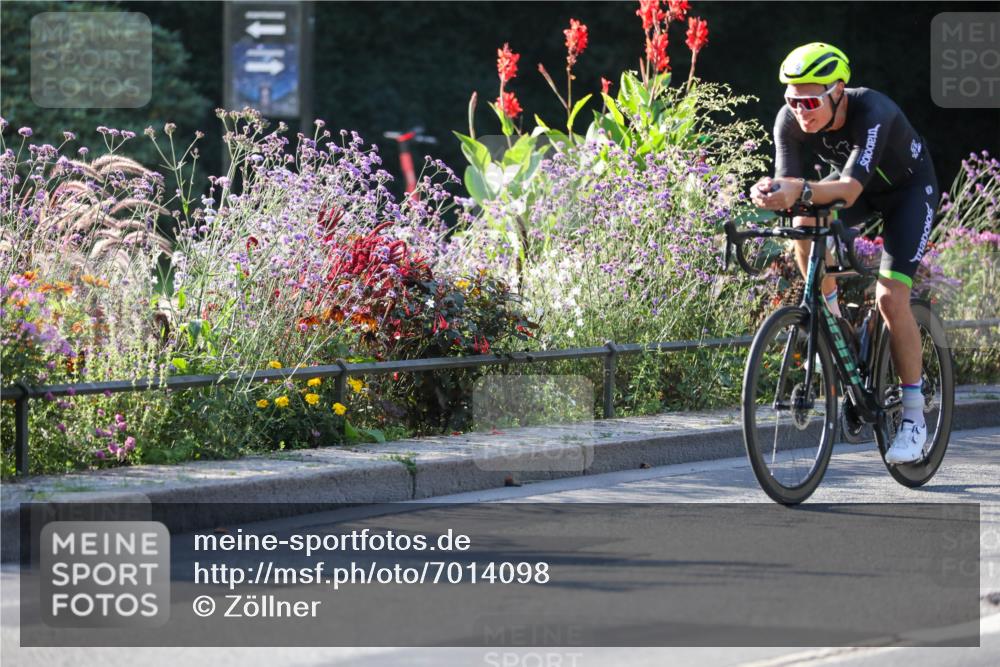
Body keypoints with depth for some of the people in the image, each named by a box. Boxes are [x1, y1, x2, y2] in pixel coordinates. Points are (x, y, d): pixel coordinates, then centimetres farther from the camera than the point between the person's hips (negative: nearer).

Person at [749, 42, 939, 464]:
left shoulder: (872, 113, -40)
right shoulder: (791, 120, -25)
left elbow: (849, 190, -51)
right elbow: (789, 185, -31)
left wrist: (802, 192, -69)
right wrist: (774, 194, -55)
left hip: (908, 189, -5)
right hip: (855, 185, 5)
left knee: (890, 298, -19)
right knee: (806, 224, -29)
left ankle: (914, 419, -7)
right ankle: (832, 322, -6)